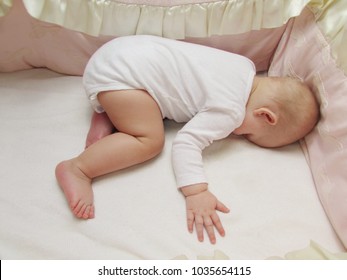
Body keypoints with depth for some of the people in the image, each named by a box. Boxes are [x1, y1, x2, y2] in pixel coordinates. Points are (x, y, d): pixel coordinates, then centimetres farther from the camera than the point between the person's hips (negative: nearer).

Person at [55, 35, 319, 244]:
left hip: (131, 48, 9)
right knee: (150, 140, -16)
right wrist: (196, 192, -30)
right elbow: (186, 141, -24)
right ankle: (77, 169, -14)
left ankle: (105, 117, 11)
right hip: (120, 72, -9)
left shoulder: (246, 66, 7)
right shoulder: (230, 112, -18)